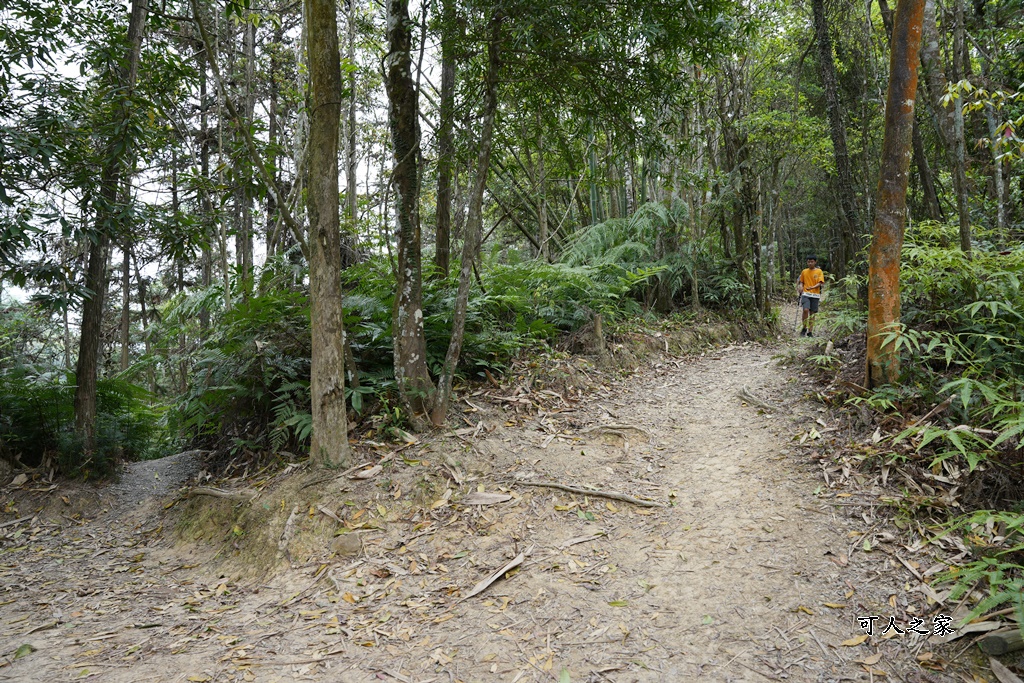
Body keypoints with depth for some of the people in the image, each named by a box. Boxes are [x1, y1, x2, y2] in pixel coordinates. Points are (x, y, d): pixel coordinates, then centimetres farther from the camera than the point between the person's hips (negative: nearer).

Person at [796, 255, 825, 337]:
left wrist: (813, 287, -22)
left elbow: (820, 283, -4)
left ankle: (810, 332, 11)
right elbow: (801, 282, 18)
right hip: (805, 294, 0)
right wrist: (800, 287, -4)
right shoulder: (804, 271, 10)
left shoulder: (819, 271, 4)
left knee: (812, 313, 2)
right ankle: (804, 328, -2)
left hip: (815, 295, 0)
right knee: (805, 310, -20)